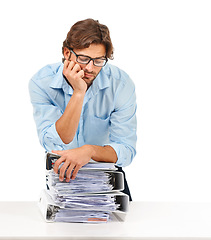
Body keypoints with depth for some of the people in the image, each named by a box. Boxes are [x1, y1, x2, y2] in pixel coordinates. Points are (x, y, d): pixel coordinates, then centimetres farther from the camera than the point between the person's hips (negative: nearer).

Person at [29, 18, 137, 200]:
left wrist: (90, 150, -38)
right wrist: (78, 93, -33)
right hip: (61, 173, 0)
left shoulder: (121, 84, -16)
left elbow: (126, 151, -17)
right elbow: (55, 145, -25)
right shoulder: (41, 83, -17)